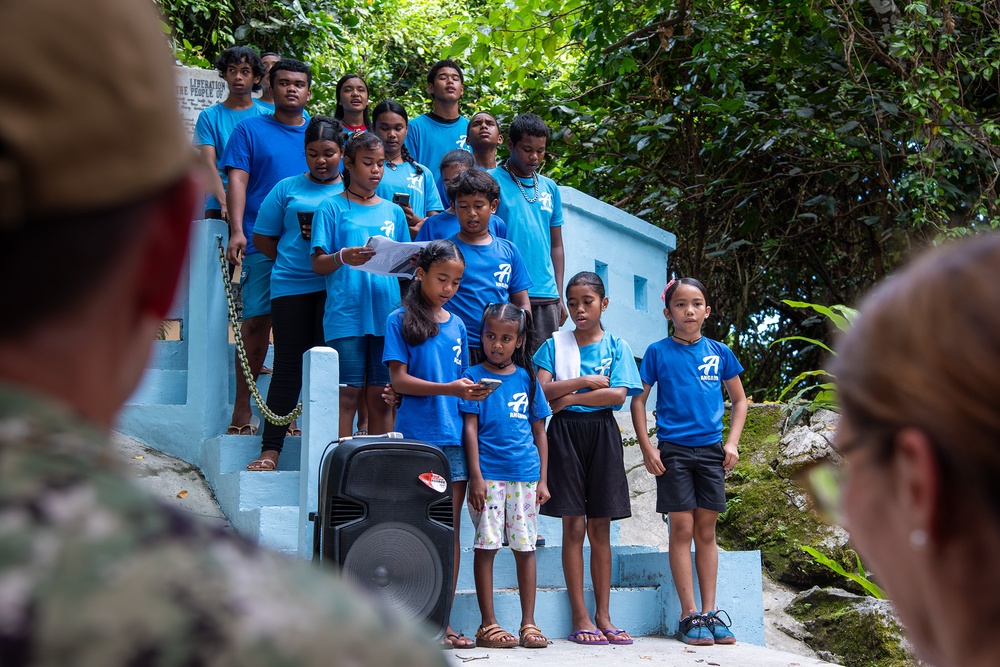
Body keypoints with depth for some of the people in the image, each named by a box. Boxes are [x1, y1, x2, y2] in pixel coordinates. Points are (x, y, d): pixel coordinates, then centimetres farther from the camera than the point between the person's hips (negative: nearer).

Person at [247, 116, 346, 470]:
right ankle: (271, 448, -1)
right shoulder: (288, 189, 12)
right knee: (288, 365, -3)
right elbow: (263, 238, 15)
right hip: (291, 286, 0)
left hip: (337, 288, 0)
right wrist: (292, 259, 4)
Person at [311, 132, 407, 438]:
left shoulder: (393, 211, 17)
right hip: (346, 313, -3)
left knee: (381, 396, 4)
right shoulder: (332, 208, 5)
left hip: (386, 313, 4)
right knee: (348, 394, -6)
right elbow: (317, 264, -1)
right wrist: (343, 257, -22)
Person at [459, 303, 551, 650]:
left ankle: (528, 623, 10)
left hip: (525, 474, 3)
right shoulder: (474, 377, 3)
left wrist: (543, 480, 7)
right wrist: (476, 476, -9)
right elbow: (470, 428, -1)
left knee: (525, 546, 5)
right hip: (488, 474, -2)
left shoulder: (526, 378, 10)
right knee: (486, 545, -2)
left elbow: (539, 432, 13)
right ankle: (488, 625, 4)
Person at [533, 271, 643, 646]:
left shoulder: (616, 346, 7)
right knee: (574, 525, -3)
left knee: (600, 527, 3)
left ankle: (603, 616, 6)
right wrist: (585, 381, -9)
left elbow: (618, 394, -8)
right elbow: (542, 390, -5)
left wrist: (568, 397, -8)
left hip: (602, 432, 1)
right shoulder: (555, 344, 8)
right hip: (565, 433, -1)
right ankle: (580, 618, -1)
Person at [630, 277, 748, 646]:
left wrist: (732, 443, 4)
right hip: (673, 449, -2)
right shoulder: (658, 352, 0)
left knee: (706, 530, 6)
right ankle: (689, 615, -1)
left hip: (711, 450, 2)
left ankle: (710, 613, 9)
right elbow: (638, 399, 2)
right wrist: (647, 448, -6)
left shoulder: (719, 352, 7)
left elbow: (739, 400, 15)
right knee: (682, 528, -3)